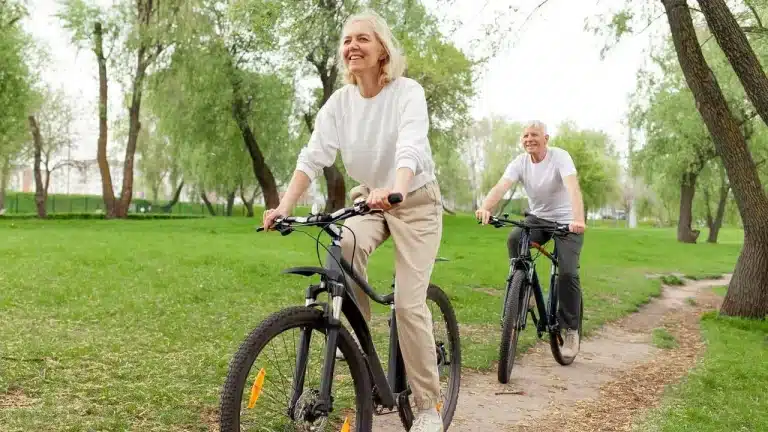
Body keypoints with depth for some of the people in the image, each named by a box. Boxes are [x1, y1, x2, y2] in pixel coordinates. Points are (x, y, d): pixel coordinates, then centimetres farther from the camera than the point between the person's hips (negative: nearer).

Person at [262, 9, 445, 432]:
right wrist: (285, 205, -30)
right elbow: (314, 155, -16)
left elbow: (410, 148, -37)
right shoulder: (339, 101, -6)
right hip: (368, 198, 4)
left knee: (408, 303, -11)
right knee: (347, 247, -31)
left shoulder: (407, 92, -19)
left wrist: (395, 191, -57)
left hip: (415, 201, -4)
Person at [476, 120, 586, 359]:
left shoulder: (560, 157, -18)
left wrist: (578, 219, -52)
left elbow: (573, 188, -34)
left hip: (566, 221, -3)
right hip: (538, 217, 3)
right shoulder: (520, 162, -8)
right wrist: (485, 208, -46)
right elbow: (501, 187, -24)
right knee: (514, 239, -29)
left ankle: (571, 330, 0)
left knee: (568, 273, -17)